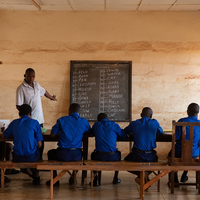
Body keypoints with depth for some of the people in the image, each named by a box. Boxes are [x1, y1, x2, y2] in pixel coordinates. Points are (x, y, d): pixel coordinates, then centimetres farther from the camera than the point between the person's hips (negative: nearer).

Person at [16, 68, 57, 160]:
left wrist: (51, 97, 46)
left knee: (40, 144, 12)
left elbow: (44, 91, 31)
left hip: (39, 120, 7)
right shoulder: (21, 88, -11)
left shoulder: (36, 84, 9)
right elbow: (18, 106, -14)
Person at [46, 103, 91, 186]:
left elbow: (52, 134, 5)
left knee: (50, 153, 34)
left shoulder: (62, 120, 0)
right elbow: (88, 133, 18)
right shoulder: (84, 121, 2)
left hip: (62, 154, -1)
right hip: (76, 156, 1)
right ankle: (73, 178, 39)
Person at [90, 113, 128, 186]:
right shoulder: (114, 125, 4)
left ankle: (95, 180, 28)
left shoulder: (96, 125, 9)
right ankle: (115, 178, 39)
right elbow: (124, 136, 10)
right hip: (112, 157, 0)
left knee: (93, 154, 36)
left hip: (99, 157, 0)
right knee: (118, 153, 35)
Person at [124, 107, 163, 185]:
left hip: (137, 155, -1)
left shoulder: (134, 124, 0)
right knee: (155, 159, 36)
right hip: (150, 156, 1)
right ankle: (146, 173, 5)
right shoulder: (155, 122, 0)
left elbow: (125, 131, 19)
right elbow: (161, 132, 20)